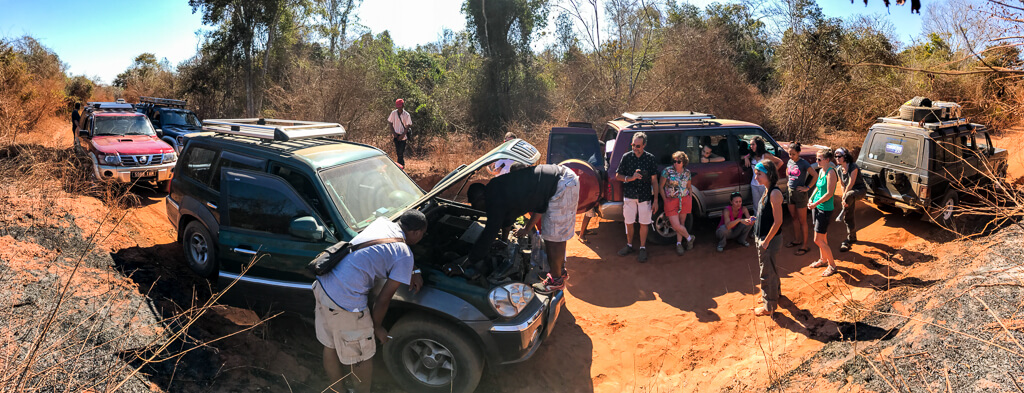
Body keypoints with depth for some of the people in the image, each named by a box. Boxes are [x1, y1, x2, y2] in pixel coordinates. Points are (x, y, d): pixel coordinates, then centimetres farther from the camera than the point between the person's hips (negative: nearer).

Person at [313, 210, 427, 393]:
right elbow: (384, 299, -7)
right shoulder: (405, 256, -11)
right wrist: (377, 328, 10)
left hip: (322, 284, 9)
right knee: (362, 357, 14)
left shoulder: (382, 222, 8)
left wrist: (413, 272, 18)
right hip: (346, 303, -8)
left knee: (330, 347, 26)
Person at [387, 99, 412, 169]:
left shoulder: (407, 115, -8)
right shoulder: (393, 113, -2)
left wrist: (403, 135, -13)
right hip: (396, 135, 3)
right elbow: (390, 123, 6)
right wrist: (393, 132, -4)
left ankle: (400, 165, 6)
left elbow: (408, 126, -5)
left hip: (403, 136, -2)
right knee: (397, 151, 6)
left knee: (401, 151, -5)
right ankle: (402, 164, 22)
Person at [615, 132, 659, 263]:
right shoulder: (626, 157, 0)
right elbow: (617, 176, 4)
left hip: (645, 196, -1)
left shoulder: (650, 158, -2)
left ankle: (643, 248, 18)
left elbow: (654, 180, 1)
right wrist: (630, 178, -15)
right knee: (629, 222, 10)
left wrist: (655, 199, -2)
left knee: (644, 223, 5)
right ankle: (629, 245, 29)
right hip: (629, 195, 1)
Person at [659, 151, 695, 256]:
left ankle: (679, 243, 23)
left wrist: (690, 198, 7)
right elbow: (661, 186, 0)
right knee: (676, 225, -8)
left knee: (681, 223, 7)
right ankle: (689, 237, 17)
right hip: (671, 201, -2)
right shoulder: (667, 171, -6)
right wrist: (665, 200, -3)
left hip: (685, 200, 2)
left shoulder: (687, 172, 5)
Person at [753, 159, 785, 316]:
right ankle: (775, 291, 48)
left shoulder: (775, 193, -24)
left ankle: (769, 307, 17)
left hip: (770, 239, -9)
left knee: (767, 272, 3)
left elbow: (778, 221, -24)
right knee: (770, 267, 27)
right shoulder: (768, 190, 5)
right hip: (763, 238, 9)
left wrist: (766, 241, -20)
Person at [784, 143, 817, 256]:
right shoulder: (790, 162, 4)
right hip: (790, 192, 7)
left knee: (802, 221, 1)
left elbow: (815, 175, -20)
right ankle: (797, 240, 32)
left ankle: (805, 245, 9)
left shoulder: (803, 163, -16)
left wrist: (807, 188, -18)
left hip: (799, 193, -7)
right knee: (794, 218, 18)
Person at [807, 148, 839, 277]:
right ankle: (823, 259, 35)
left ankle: (832, 265, 8)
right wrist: (811, 199, 8)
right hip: (816, 207, 8)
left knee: (818, 240, -5)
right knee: (822, 237, 20)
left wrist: (815, 204, -15)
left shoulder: (831, 172, -19)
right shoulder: (821, 170, 8)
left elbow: (829, 194, -20)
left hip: (825, 209, -8)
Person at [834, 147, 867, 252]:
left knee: (849, 195, -43)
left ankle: (842, 214, -25)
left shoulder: (853, 167, -21)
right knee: (849, 218, 4)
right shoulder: (839, 170, 1)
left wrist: (845, 196, -14)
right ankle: (851, 238, 17)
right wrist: (844, 198, -2)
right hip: (848, 193, 7)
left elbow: (851, 183, -21)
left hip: (860, 190, -7)